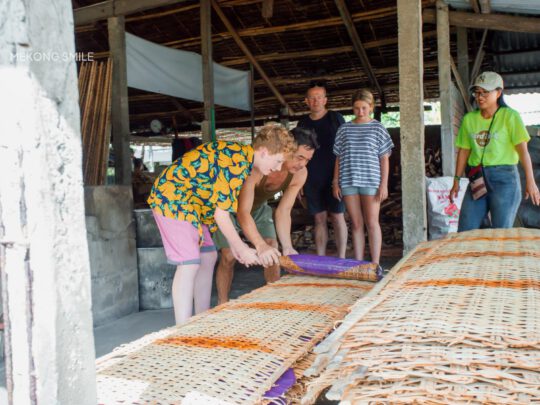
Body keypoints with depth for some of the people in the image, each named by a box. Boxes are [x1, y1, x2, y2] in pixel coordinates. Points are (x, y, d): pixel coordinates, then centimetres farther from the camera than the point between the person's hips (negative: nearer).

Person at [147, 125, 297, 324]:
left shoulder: (241, 156, 8)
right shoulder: (238, 163, -22)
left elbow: (219, 204, 10)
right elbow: (220, 213, -20)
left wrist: (234, 244, 9)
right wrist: (242, 249, -10)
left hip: (187, 200, 10)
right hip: (173, 198, -10)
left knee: (208, 257, 11)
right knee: (189, 264, -13)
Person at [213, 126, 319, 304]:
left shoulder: (300, 174, -23)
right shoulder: (256, 168, -41)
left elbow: (283, 211, -20)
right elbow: (243, 213, -46)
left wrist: (287, 247, -32)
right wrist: (260, 245, -60)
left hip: (259, 207, 5)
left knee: (273, 253, -3)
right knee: (228, 256, -10)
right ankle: (222, 306, 6)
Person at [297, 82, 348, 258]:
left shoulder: (335, 118, 1)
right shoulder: (303, 123, 11)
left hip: (333, 178, -3)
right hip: (312, 180, 3)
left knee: (337, 217, -1)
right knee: (319, 219, 6)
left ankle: (341, 258, 5)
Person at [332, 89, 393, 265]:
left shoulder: (377, 128, 4)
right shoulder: (344, 129, 10)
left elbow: (384, 159, 3)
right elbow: (338, 158, 11)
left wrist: (384, 184, -5)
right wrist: (335, 183, 5)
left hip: (370, 181, -2)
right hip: (348, 182, 2)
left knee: (372, 223, -1)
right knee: (356, 224, 5)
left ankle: (375, 264, 5)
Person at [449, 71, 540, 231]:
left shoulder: (510, 116, -2)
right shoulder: (469, 119, 10)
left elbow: (522, 149, -10)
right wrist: (456, 181, 12)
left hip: (504, 178, -4)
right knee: (464, 233, 1)